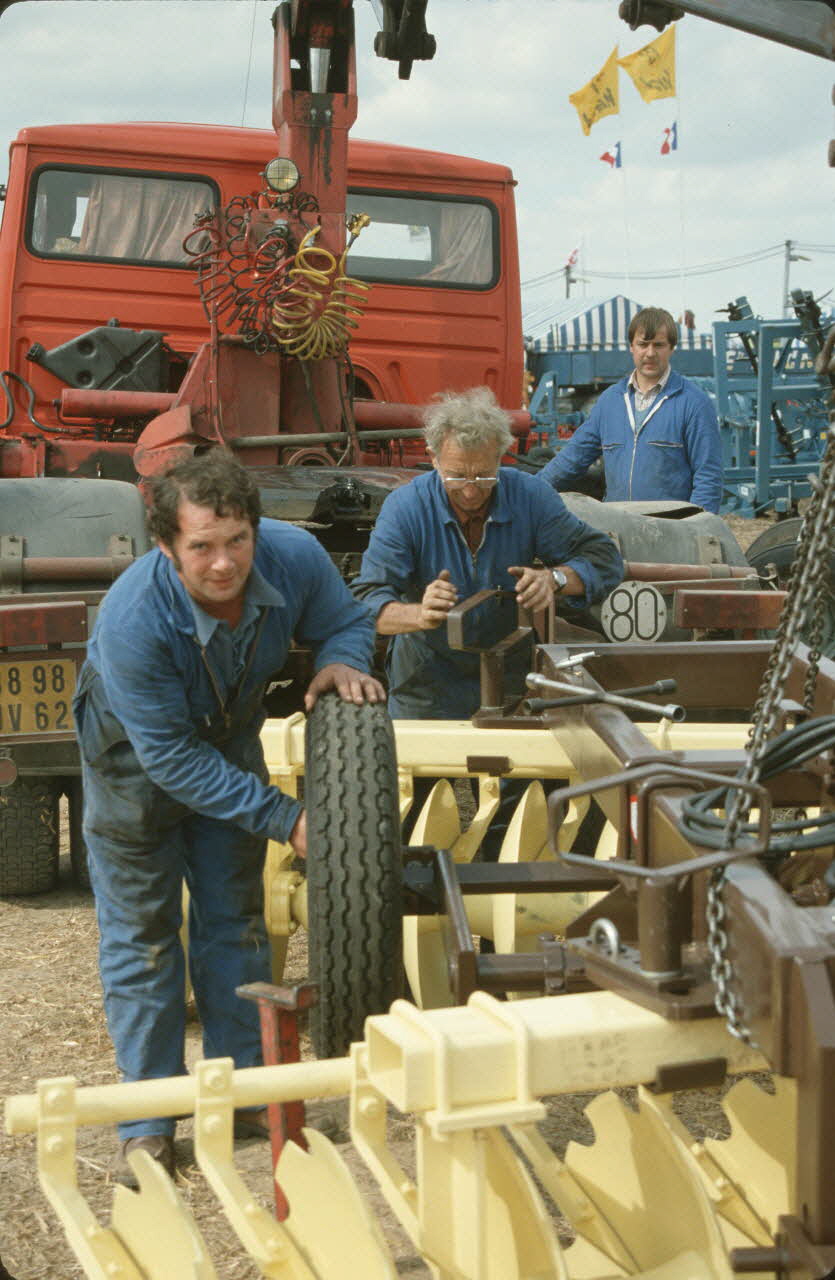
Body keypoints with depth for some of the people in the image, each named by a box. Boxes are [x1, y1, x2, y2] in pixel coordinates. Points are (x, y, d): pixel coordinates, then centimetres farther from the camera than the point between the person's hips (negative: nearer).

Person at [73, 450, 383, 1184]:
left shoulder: (294, 558, -29)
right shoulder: (131, 620, -40)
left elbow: (344, 621, -7)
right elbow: (170, 757, -32)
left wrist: (340, 662, -31)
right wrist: (283, 818, -33)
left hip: (228, 742, 4)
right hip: (134, 752, -4)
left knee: (236, 918, 11)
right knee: (141, 933, 1)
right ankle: (148, 1122, 13)